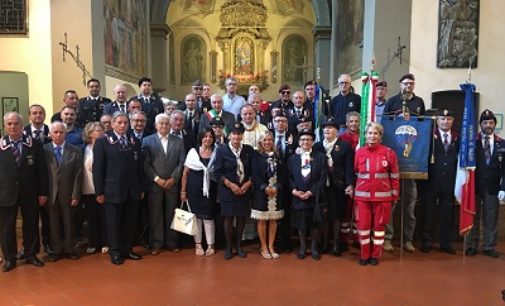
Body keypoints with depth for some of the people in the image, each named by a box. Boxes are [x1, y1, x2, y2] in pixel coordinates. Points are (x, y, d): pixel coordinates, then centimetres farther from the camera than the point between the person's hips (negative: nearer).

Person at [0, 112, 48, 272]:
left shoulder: (34, 144, -1)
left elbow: (42, 170, -1)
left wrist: (43, 192, -3)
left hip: (30, 192, 0)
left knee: (31, 225, 11)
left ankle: (31, 254, 27)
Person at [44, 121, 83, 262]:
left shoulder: (75, 150, -1)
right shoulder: (44, 150, 1)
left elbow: (78, 175, -3)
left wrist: (76, 195, -7)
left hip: (68, 194, 0)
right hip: (50, 194, 1)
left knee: (69, 223, 10)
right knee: (54, 224, 10)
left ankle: (69, 249, 23)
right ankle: (56, 250, 23)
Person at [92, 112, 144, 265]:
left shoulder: (134, 141, 9)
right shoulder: (103, 141, -2)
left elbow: (139, 166, 10)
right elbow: (97, 168, -5)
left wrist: (141, 188, 8)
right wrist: (99, 192, -9)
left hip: (133, 190, 4)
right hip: (113, 190, -3)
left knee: (130, 222, 10)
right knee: (114, 223, 7)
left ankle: (127, 250, 24)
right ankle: (115, 252, 21)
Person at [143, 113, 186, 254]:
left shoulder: (178, 141, 8)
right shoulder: (147, 141, 3)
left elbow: (182, 162, 3)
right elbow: (145, 163, -3)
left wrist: (173, 178, -7)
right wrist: (157, 179, -11)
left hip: (172, 183, 1)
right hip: (154, 184, -1)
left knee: (171, 214, 6)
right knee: (155, 214, 4)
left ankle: (172, 242, 18)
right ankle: (156, 243, 14)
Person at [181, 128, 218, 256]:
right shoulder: (193, 151, 1)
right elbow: (185, 172, 3)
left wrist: (219, 192, -1)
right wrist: (183, 191, 0)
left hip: (210, 190, 0)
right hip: (194, 190, 0)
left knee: (208, 217, 1)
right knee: (196, 216, 6)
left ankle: (210, 245, 14)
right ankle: (198, 244, 19)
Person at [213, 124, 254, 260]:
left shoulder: (249, 150, 2)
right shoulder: (221, 150, -4)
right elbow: (218, 172, -6)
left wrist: (248, 183, -9)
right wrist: (231, 185, -15)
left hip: (244, 190, 2)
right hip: (227, 190, -2)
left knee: (241, 217, 8)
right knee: (228, 217, 4)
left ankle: (239, 245, 24)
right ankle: (228, 247, 17)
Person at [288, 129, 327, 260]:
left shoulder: (320, 157, 1)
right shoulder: (292, 158, 8)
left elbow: (323, 178, -5)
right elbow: (289, 177, 6)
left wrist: (311, 192, -13)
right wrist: (294, 190, -11)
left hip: (314, 197, -1)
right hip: (298, 197, 2)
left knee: (314, 224, 8)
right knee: (300, 224, 9)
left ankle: (314, 247, 25)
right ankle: (302, 247, 25)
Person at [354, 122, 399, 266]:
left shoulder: (389, 152, -2)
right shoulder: (359, 152, 1)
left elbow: (394, 175, 2)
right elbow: (354, 173, 7)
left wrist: (395, 194, 1)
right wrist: (353, 191, 5)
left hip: (382, 195, -1)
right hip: (362, 195, 1)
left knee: (379, 224, 9)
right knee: (363, 224, 6)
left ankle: (375, 255, 23)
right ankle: (364, 254, 21)